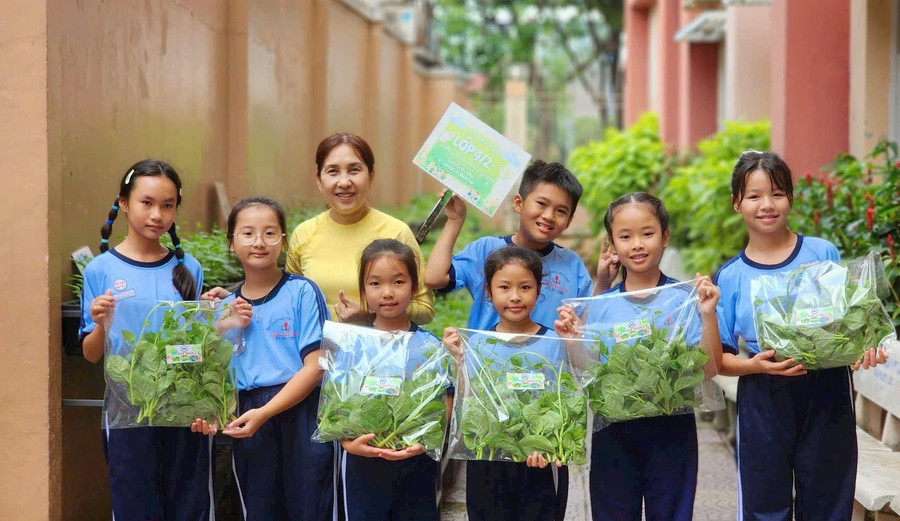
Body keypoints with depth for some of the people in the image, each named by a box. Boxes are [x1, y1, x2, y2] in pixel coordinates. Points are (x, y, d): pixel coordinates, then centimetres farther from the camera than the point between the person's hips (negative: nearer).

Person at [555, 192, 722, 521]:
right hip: (614, 431, 2)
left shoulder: (685, 298, -5)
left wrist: (708, 315, -18)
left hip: (671, 431, -2)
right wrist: (572, 341, -11)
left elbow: (709, 369, -7)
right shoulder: (600, 306, 2)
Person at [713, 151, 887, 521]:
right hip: (763, 406, 0)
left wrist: (865, 348, -14)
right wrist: (754, 365, -17)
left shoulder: (823, 254, 1)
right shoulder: (730, 278, 1)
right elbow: (718, 357, 2)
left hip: (827, 398, 0)